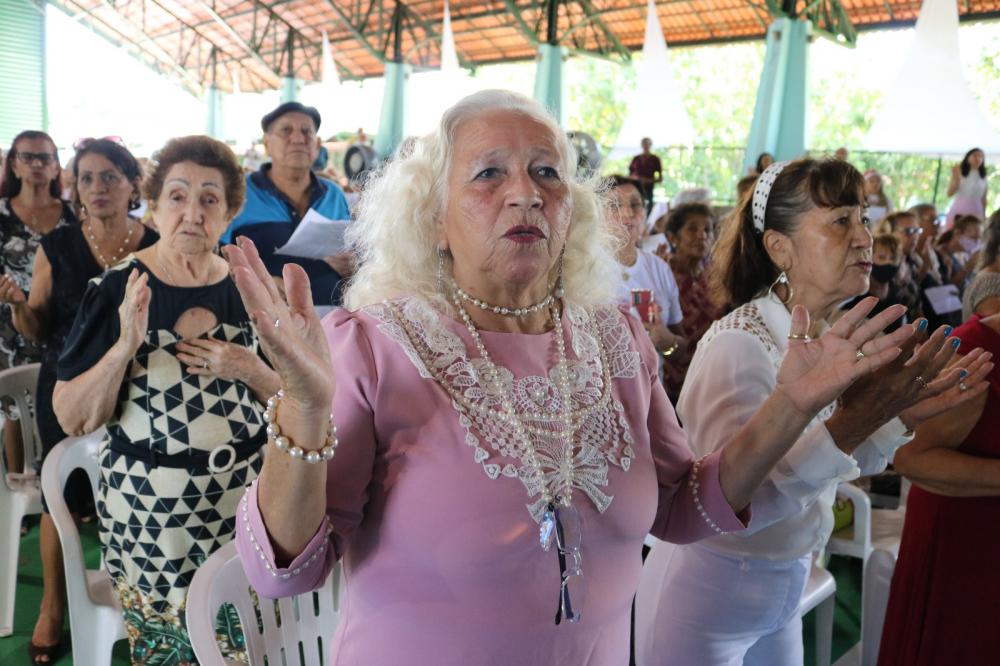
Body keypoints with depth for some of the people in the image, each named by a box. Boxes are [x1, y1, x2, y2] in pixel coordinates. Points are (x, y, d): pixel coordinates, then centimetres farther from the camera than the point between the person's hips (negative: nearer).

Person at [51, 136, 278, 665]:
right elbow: (73, 419, -7)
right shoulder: (116, 288, -6)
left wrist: (248, 369, -13)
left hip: (243, 499, 2)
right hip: (149, 509, -2)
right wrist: (125, 347, -22)